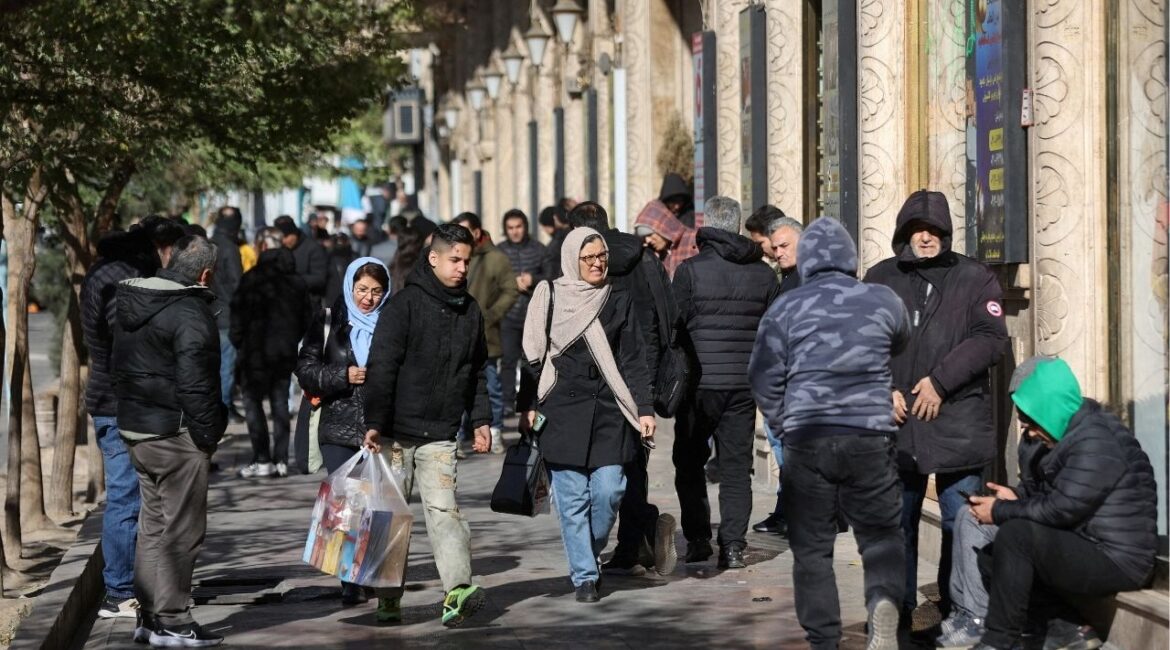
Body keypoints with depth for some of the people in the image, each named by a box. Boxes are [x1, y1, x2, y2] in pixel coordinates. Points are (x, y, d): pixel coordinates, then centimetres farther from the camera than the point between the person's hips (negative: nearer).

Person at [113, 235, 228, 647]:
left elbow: (121, 366, 16)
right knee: (182, 530, -2)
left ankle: (149, 617, 21)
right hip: (176, 435, -9)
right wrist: (208, 435, -12)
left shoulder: (131, 303, 12)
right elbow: (195, 381, -20)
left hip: (135, 428, 9)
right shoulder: (191, 311, -16)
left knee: (153, 526, 16)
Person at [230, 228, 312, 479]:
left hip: (257, 350, -5)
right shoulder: (297, 281, 6)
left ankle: (262, 460, -4)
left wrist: (237, 341, 3)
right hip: (286, 352, 5)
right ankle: (281, 460, 7)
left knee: (253, 401, 2)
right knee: (280, 403, 10)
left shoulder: (252, 279, -12)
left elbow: (239, 316, -11)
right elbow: (306, 318, 12)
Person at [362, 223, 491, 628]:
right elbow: (381, 367, -11)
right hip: (398, 431, -3)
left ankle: (457, 590, -23)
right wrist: (375, 423, -16)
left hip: (441, 435, 3)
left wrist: (480, 419, 15)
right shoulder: (405, 304, -7)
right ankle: (389, 598, 14)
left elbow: (476, 371, 21)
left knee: (443, 508, -11)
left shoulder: (470, 311, 10)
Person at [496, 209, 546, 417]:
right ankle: (507, 403, 1)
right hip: (508, 314, -1)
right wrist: (513, 283, -14)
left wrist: (534, 280, -11)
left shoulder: (538, 249, 5)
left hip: (534, 314, 1)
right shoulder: (499, 251, 3)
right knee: (508, 359, -4)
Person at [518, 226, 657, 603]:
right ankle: (584, 576, 5)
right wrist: (528, 406, 2)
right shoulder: (549, 298, 4)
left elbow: (633, 361, 8)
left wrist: (645, 409, 0)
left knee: (609, 491, -6)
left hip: (609, 413, 1)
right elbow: (533, 355, 7)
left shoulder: (619, 302, 9)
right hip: (562, 413, -1)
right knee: (573, 498, -3)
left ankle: (589, 554, 19)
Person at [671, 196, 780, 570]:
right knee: (736, 465, 7)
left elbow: (676, 326, -5)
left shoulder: (690, 271, -7)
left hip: (700, 382, -3)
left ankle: (698, 538, 10)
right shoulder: (763, 274, 4)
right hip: (744, 385, 3)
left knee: (689, 462, 13)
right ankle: (733, 546, 1)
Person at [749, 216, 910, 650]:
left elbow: (763, 378, 5)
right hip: (870, 436, 0)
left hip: (806, 438, 0)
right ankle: (884, 601, -18)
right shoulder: (883, 301, 5)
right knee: (881, 533, 10)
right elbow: (901, 345, 24)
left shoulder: (786, 308, 3)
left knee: (811, 547, 8)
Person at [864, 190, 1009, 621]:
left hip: (958, 420, -2)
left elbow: (991, 339, -6)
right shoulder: (880, 279, 11)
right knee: (897, 521, 9)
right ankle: (897, 610, 18)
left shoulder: (975, 279, 4)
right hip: (897, 423, 3)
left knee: (962, 521, -3)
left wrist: (940, 380, -12)